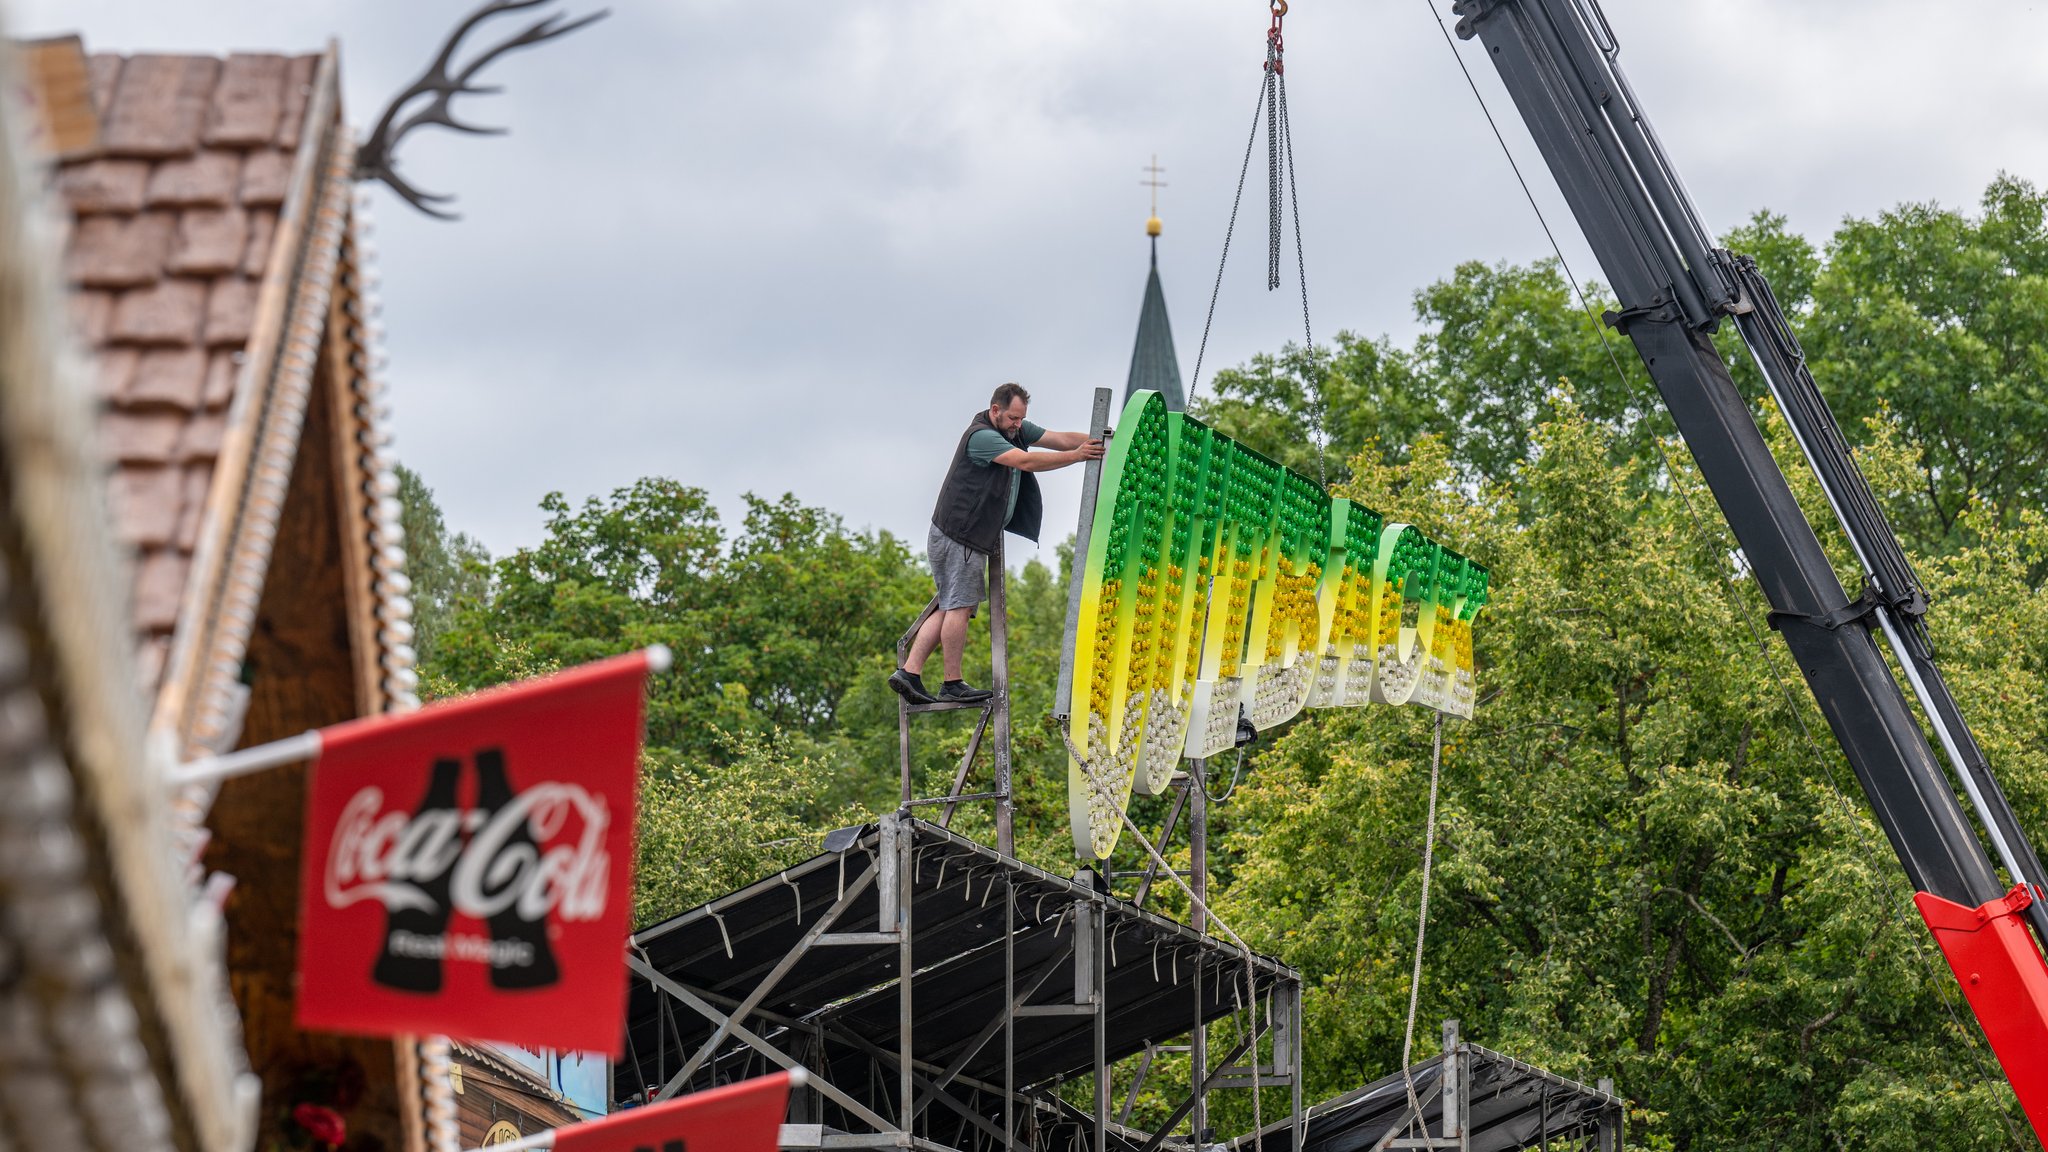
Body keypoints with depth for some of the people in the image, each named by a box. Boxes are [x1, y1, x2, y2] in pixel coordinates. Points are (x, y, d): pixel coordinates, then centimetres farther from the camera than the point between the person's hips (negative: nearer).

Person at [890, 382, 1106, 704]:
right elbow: (1027, 461, -27)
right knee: (959, 606, -7)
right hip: (958, 536, -10)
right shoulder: (981, 437, -18)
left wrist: (1096, 442, -9)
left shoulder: (1015, 430, 11)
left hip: (975, 538, 10)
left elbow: (1059, 439, 7)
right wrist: (1077, 456, -27)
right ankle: (952, 684, -3)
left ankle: (909, 673, 5)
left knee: (951, 607, 8)